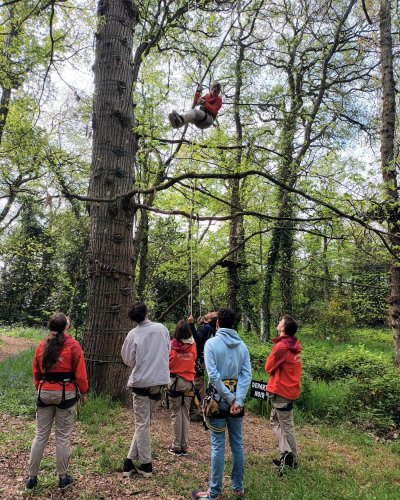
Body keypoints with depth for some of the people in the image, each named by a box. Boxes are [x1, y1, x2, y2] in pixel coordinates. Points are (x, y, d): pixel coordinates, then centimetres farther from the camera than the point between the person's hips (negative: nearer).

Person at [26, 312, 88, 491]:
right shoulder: (73, 346, -11)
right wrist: (83, 392, 4)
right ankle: (63, 478, 18)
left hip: (45, 393, 4)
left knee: (40, 435, 14)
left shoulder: (42, 345, 2)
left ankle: (32, 477, 23)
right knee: (63, 437, 7)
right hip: (66, 394, -3)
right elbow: (80, 373, -9)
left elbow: (36, 371, 10)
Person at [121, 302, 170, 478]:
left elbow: (128, 360, 0)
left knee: (142, 425, 8)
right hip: (159, 380, 2)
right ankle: (131, 460, 17)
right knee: (144, 423, 14)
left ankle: (146, 465, 13)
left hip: (140, 382, -2)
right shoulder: (162, 328, -4)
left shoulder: (133, 334, -10)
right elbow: (168, 349, 9)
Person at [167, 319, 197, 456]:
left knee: (176, 415, 6)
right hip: (189, 382, 2)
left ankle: (177, 447, 11)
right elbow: (194, 360, 8)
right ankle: (184, 447, 17)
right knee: (186, 414, 11)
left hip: (175, 381, -2)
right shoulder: (193, 345, -4)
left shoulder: (172, 344, -10)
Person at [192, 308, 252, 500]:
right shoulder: (242, 345, 3)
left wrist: (230, 398, -13)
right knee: (237, 444, 14)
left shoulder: (211, 343, -10)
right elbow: (246, 374, -7)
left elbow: (213, 375, -18)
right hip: (236, 399, 4)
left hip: (218, 398, -4)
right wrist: (238, 400, -13)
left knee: (218, 446, 2)